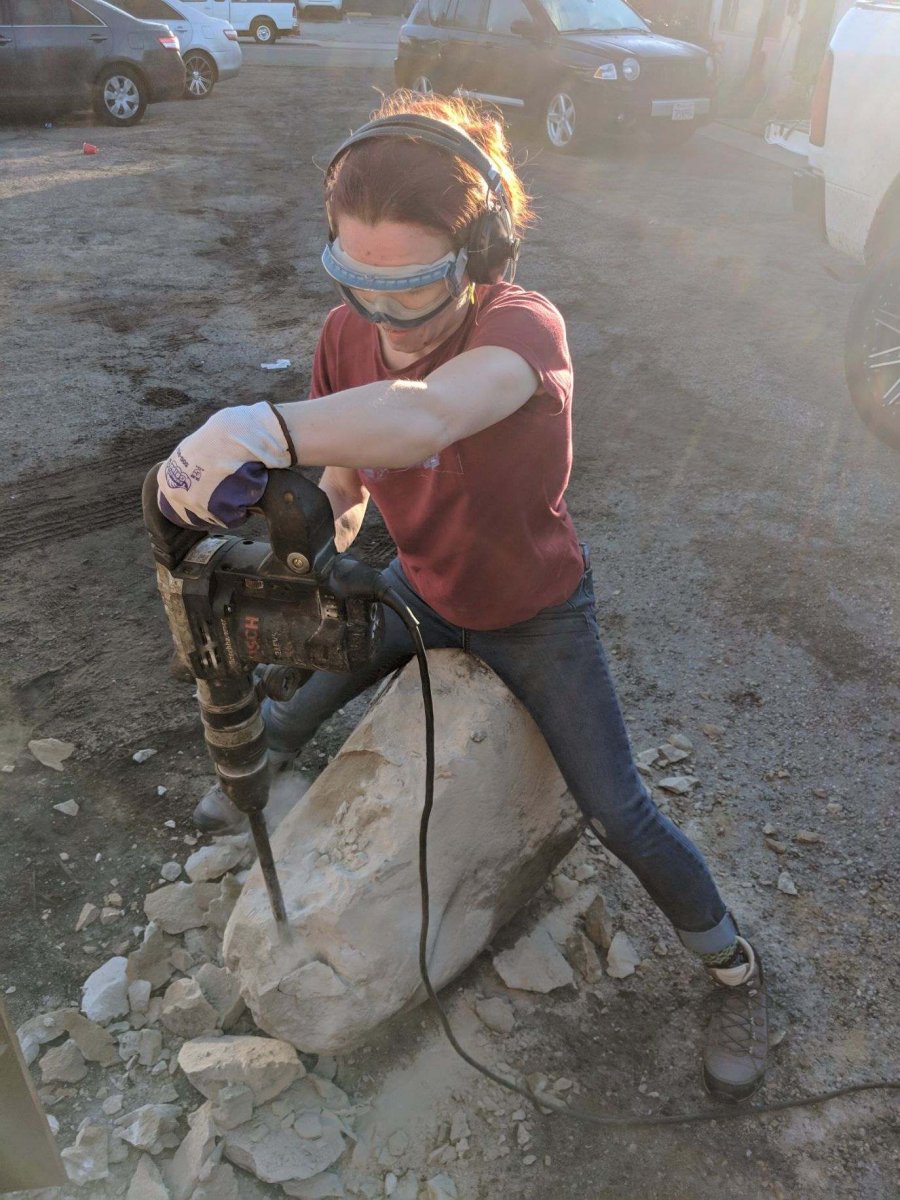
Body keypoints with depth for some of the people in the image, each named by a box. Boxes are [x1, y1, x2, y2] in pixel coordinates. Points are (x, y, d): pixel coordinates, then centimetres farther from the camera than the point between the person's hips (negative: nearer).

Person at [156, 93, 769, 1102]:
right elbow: (341, 484, -6)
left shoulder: (522, 328, -36)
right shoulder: (349, 335, -17)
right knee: (297, 695, 20)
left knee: (619, 815, 1)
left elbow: (427, 416, -59)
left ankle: (734, 971, 28)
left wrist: (260, 429, -74)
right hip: (423, 590, 5)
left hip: (535, 614, -5)